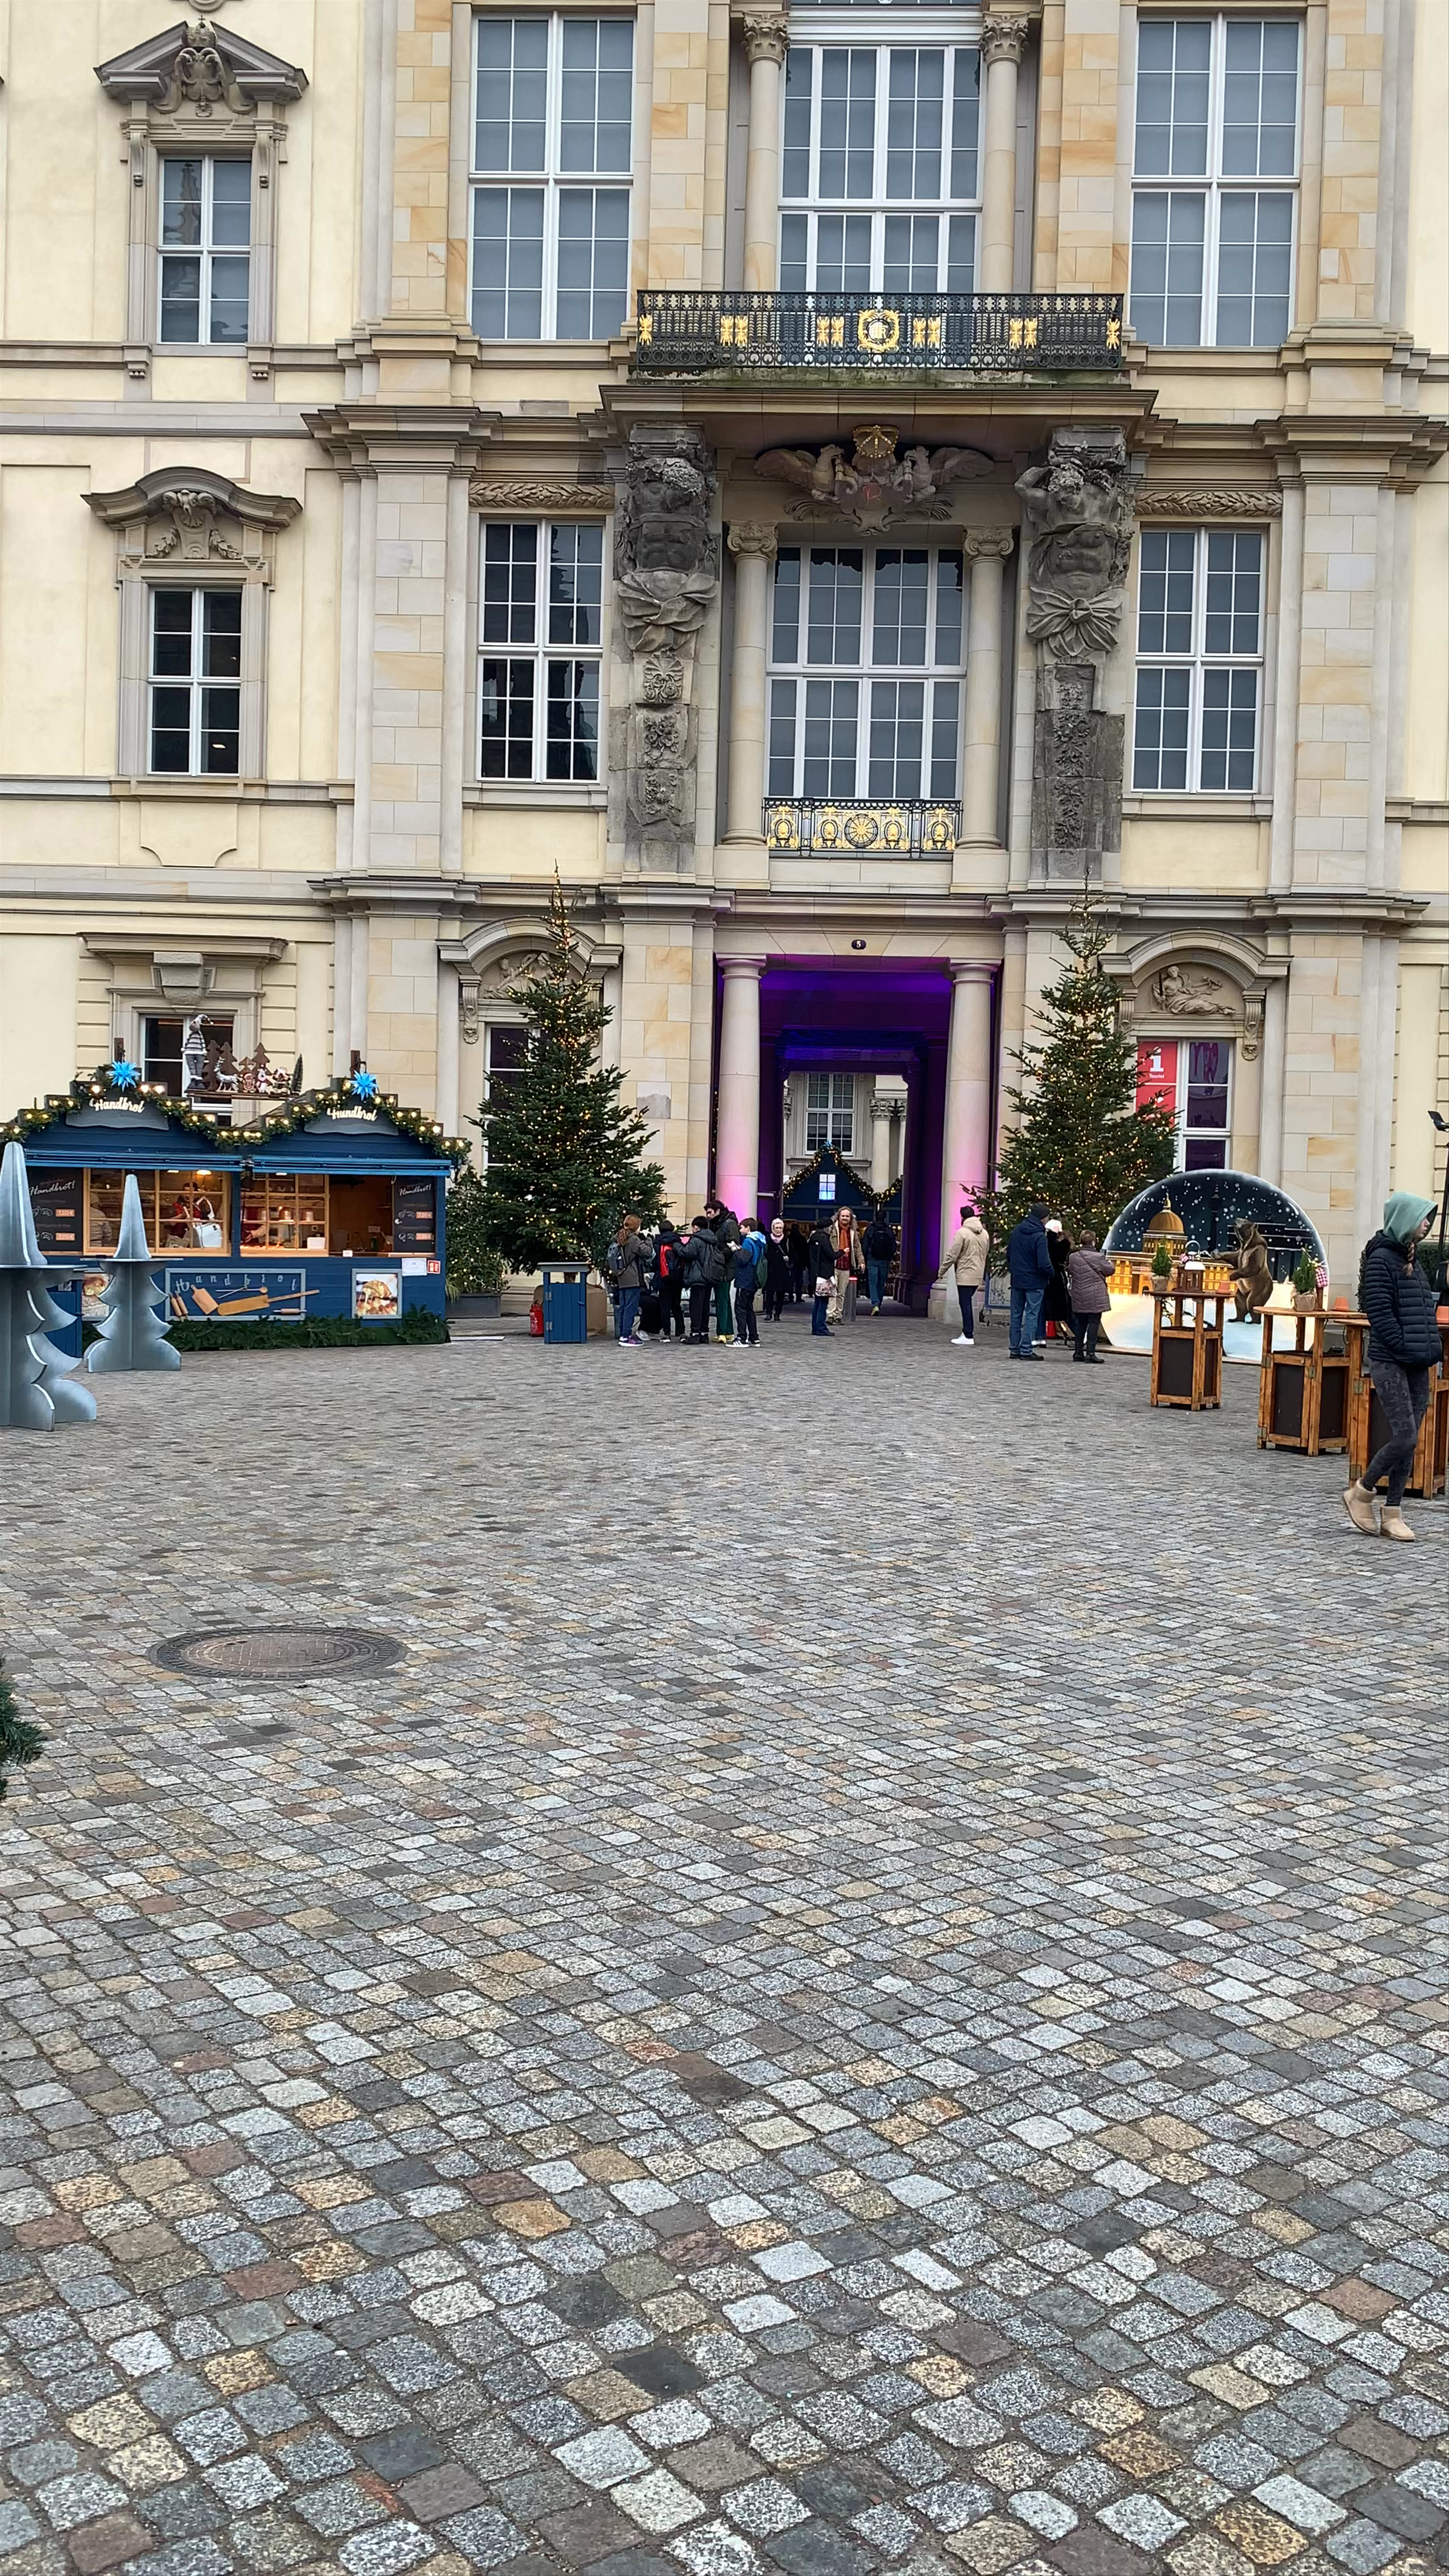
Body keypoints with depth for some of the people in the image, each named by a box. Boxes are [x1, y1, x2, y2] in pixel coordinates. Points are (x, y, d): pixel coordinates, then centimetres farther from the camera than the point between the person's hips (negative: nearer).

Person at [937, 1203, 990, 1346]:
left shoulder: (962, 1233, -13)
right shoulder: (985, 1234, 9)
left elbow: (952, 1255, -12)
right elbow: (986, 1255, 18)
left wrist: (942, 1271, -3)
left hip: (965, 1275, -7)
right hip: (978, 1276, 7)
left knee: (966, 1304, -5)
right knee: (968, 1303, 16)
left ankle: (968, 1337, -6)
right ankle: (967, 1332, 17)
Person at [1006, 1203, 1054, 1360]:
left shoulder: (1015, 1232, 4)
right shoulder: (1040, 1237, -18)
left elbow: (1009, 1255, 12)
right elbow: (1044, 1264, -22)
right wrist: (1051, 1275, -4)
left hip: (1017, 1280, 6)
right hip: (1034, 1282, -6)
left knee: (1016, 1315, 13)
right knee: (1031, 1316, 1)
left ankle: (1015, 1349, 16)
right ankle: (1026, 1350, 0)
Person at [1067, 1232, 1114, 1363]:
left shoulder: (1073, 1257, 2)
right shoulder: (1098, 1258, -13)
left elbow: (1070, 1271, 14)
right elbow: (1110, 1271, -2)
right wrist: (1111, 1263, 19)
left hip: (1079, 1298, 5)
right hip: (1095, 1298, -5)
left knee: (1080, 1324, 13)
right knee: (1094, 1323, -2)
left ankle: (1079, 1352, 15)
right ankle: (1091, 1353, -7)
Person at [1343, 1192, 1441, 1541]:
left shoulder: (1413, 1259, 16)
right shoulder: (1381, 1259, -10)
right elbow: (1380, 1314, -16)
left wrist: (1431, 1349, 8)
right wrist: (1406, 1348, -16)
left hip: (1417, 1365, 8)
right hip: (1390, 1362, -8)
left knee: (1409, 1440, 6)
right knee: (1405, 1437, -12)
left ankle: (1393, 1514, 12)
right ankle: (1361, 1491, 9)